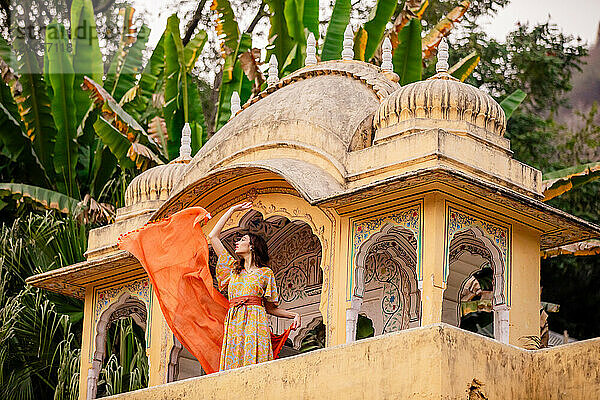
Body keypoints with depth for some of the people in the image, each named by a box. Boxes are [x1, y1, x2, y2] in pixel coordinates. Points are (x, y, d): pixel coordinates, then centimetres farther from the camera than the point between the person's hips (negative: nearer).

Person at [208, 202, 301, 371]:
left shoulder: (265, 273, 13)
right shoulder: (233, 268, 23)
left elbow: (270, 307, 16)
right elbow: (213, 236, 24)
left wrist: (294, 315, -1)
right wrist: (232, 210, 28)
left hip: (255, 323, -3)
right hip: (233, 324, 3)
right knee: (233, 368, -10)